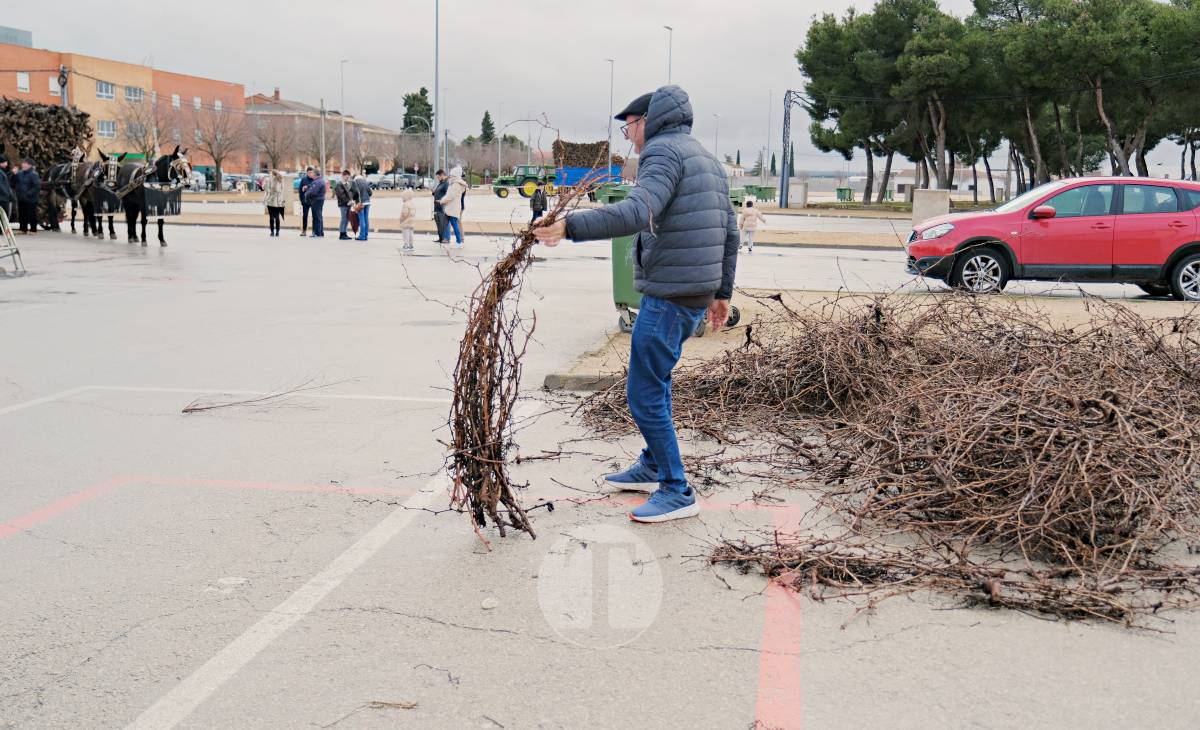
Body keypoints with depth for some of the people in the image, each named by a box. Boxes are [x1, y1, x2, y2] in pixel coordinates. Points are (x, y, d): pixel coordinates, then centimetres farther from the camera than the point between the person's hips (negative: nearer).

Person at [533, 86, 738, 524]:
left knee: (644, 394, -3)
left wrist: (569, 227, -36)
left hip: (668, 298, -10)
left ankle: (677, 492, 3)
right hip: (698, 295, 10)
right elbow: (729, 232, 19)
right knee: (656, 380, 24)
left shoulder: (663, 152, -12)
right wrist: (721, 292, 25)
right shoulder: (706, 158, 18)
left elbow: (636, 213, -30)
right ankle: (653, 467, 37)